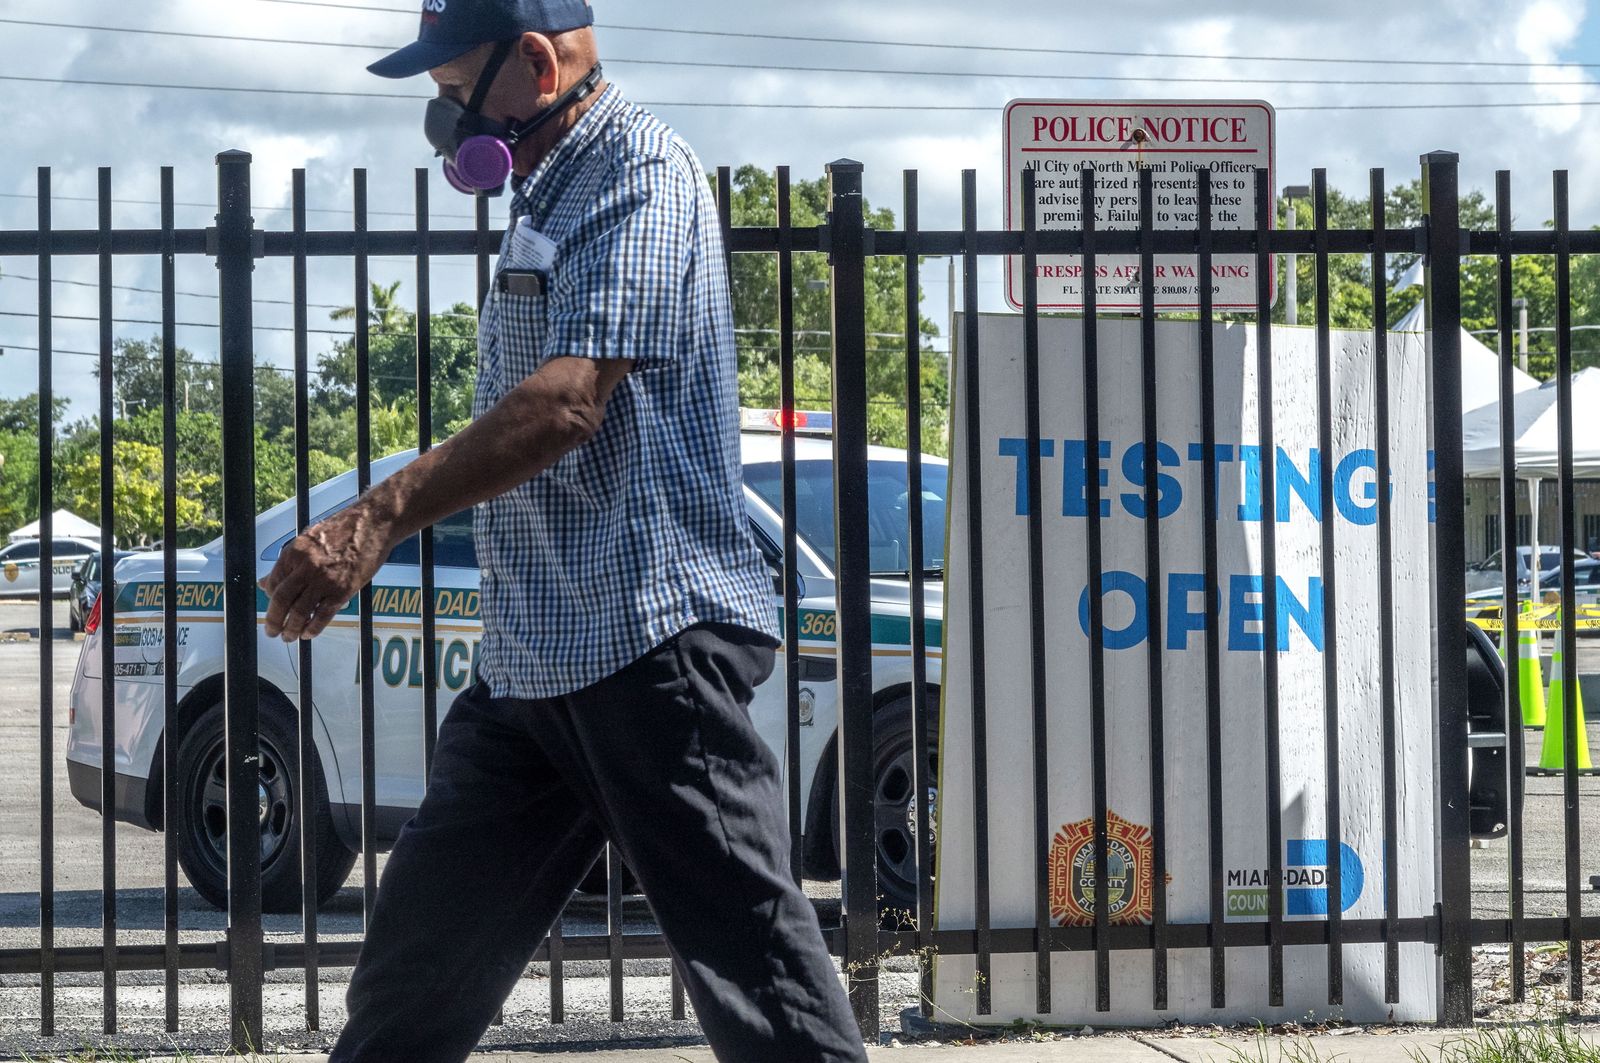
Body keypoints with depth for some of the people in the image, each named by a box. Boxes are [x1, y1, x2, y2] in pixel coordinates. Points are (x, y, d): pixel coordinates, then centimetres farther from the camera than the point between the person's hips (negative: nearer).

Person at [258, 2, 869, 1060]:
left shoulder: (639, 172, -11)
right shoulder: (548, 194, 20)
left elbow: (570, 398, -24)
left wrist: (377, 519, -29)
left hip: (650, 643, -10)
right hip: (529, 657, 10)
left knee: (754, 965, -9)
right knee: (420, 954, 13)